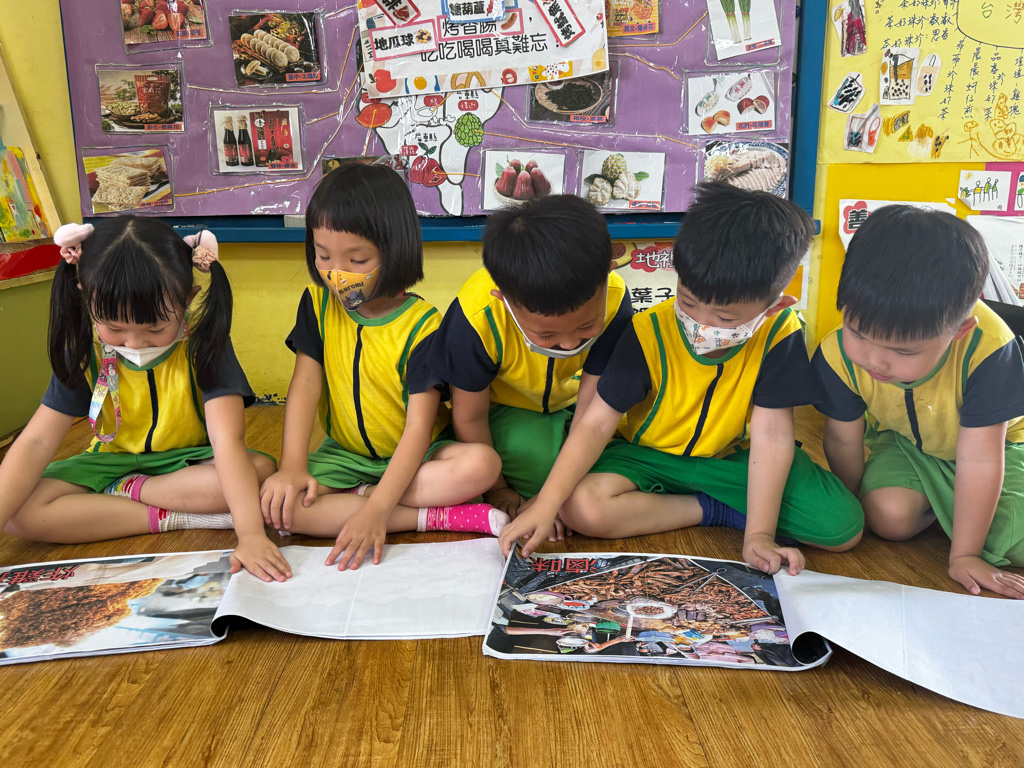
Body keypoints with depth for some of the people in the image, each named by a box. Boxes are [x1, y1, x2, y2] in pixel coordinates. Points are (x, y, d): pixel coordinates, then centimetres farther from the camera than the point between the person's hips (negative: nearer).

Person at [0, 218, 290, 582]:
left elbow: (228, 440, -33)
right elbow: (37, 441, -15)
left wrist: (251, 533, -45)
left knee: (261, 470, -33)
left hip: (190, 461, -2)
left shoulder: (201, 343, -23)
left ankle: (120, 493, -17)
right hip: (114, 460, 2)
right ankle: (174, 517, -20)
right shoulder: (86, 351, -14)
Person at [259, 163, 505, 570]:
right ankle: (437, 518, -23)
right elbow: (305, 386, -8)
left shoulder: (421, 324, -19)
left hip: (413, 455, -3)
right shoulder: (318, 304, -4)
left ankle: (357, 497, -19)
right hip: (345, 453, 4)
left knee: (482, 464, -32)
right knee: (277, 503, -25)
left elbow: (419, 427, -24)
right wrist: (292, 467, -22)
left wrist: (377, 507, -33)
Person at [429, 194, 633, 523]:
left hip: (568, 399, 3)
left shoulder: (613, 300, -32)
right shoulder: (476, 321, -37)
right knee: (532, 456, -29)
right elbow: (469, 418, -20)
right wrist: (496, 490, -8)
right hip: (505, 405, -3)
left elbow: (592, 404, -23)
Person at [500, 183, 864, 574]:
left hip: (731, 456, 1)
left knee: (843, 525, -14)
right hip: (645, 454, 0)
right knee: (580, 507, -30)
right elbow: (597, 423, -22)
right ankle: (713, 510, -9)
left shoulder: (778, 334, -19)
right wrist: (544, 506, -30)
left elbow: (771, 435, -19)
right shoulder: (649, 333, -22)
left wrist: (759, 535, -25)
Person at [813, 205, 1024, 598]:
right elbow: (843, 441, -12)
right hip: (904, 444, 2)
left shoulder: (987, 349, -37)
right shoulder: (837, 355, -30)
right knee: (890, 515, -25)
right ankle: (938, 506, 7)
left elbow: (979, 458, -31)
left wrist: (963, 555, -24)